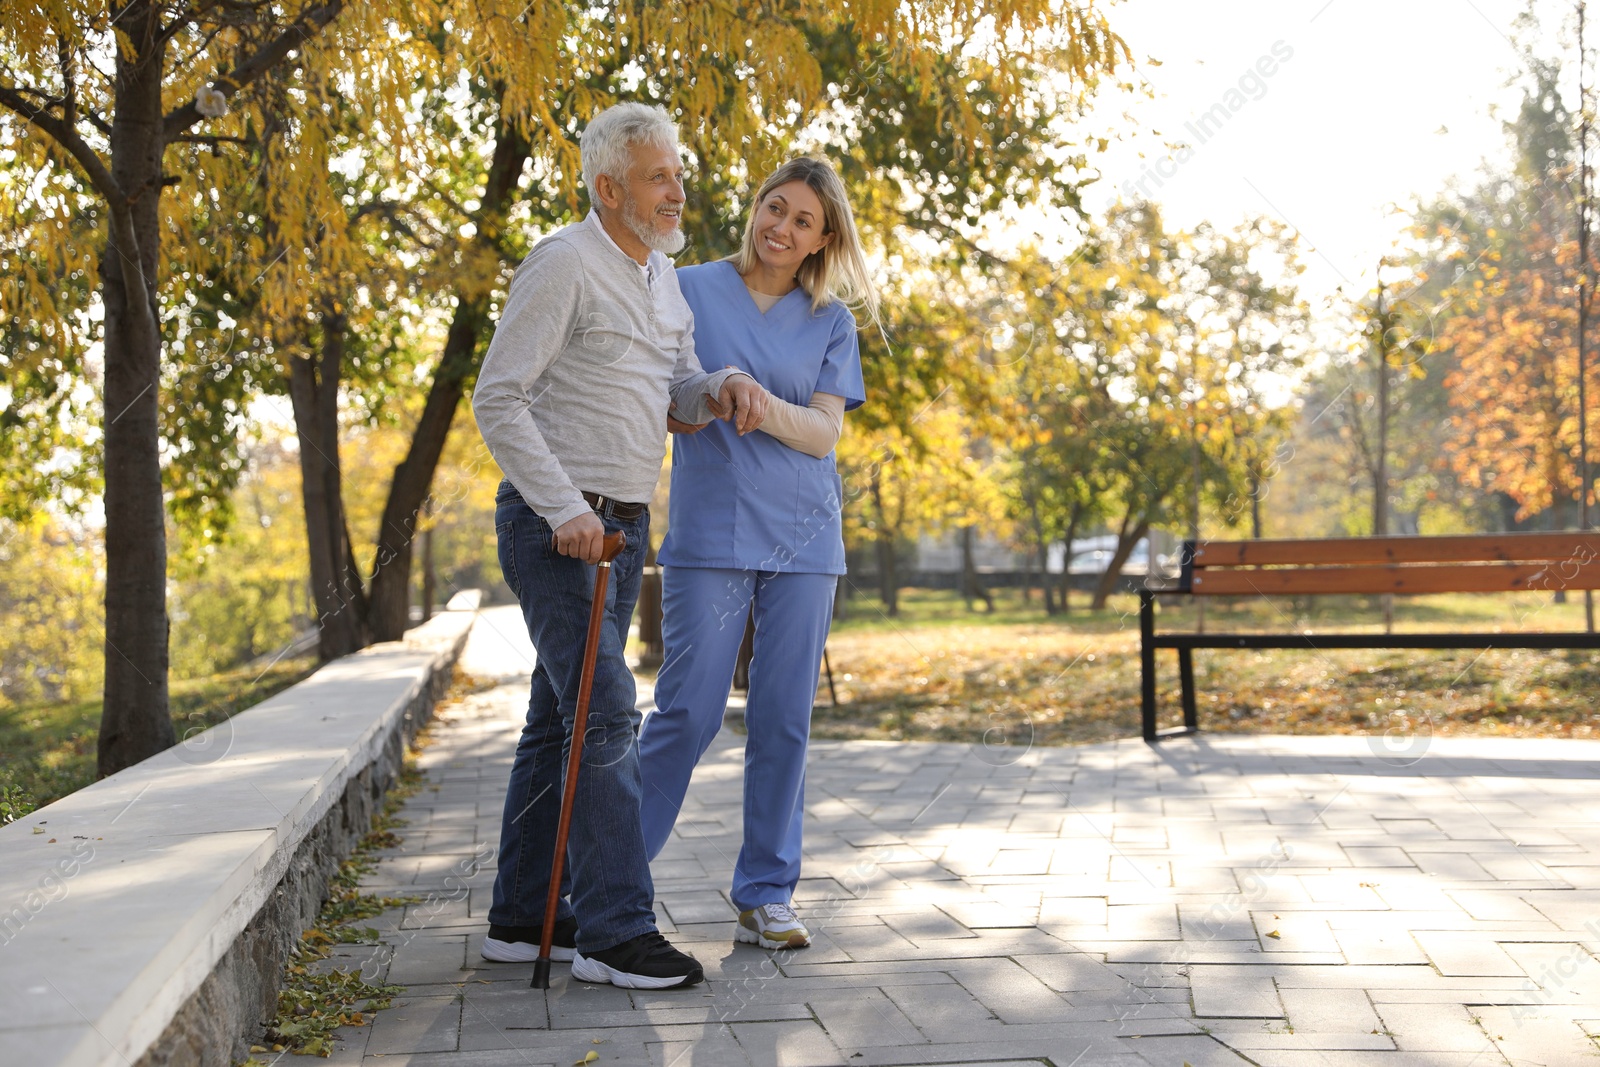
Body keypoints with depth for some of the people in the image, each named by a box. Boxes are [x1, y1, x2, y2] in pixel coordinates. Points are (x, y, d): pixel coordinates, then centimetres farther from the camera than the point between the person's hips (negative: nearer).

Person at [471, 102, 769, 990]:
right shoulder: (564, 264, -11)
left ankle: (522, 916, 18)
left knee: (560, 719, 11)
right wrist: (563, 508, -22)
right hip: (554, 523, -9)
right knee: (605, 712, -13)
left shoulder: (663, 275, 15)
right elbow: (498, 400, -15)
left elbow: (678, 392, 16)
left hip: (621, 523, 9)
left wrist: (724, 388, -7)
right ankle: (615, 929, -10)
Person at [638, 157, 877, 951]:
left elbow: (824, 433, 0)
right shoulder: (690, 290, 6)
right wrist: (672, 406, -14)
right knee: (687, 713, -7)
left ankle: (765, 896, 12)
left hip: (802, 536, 3)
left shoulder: (830, 321, 10)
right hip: (710, 530, -2)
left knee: (783, 721, 2)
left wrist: (762, 406, -19)